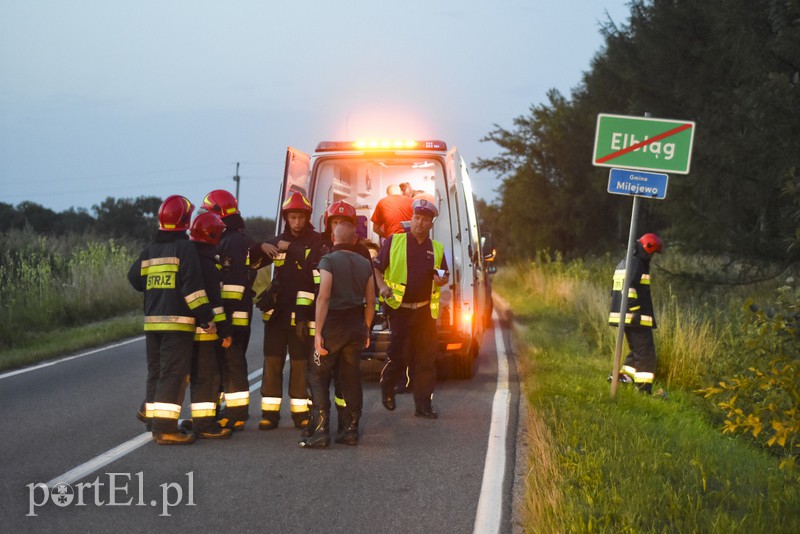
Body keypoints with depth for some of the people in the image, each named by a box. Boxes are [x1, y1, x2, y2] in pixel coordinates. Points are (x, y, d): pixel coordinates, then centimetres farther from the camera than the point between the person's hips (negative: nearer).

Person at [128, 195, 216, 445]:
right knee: (173, 374, -8)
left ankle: (156, 424, 19)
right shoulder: (184, 248, -10)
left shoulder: (150, 250, 11)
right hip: (178, 322, -7)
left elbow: (134, 278, 15)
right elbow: (192, 287, -17)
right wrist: (206, 318, -14)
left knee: (156, 372, 15)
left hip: (152, 321, 7)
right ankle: (165, 429, -13)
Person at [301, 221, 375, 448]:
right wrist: (366, 329, 21)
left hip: (334, 326, -5)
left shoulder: (329, 261, -9)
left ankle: (321, 431, -11)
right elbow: (370, 301, 11)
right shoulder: (365, 264, 8)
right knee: (351, 378, 11)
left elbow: (323, 297, -17)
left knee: (319, 378, -1)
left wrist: (318, 332, -17)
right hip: (356, 327, 5)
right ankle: (352, 430, 12)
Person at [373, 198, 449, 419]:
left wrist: (442, 280, -3)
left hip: (425, 310, 3)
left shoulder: (437, 249, 12)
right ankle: (387, 386, 23)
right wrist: (382, 286, -12)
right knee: (396, 353, -7)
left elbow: (445, 275, 21)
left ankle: (423, 404, 7)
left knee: (427, 356, 1)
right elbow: (377, 267, 5)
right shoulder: (394, 242, 2)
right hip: (399, 307, -3)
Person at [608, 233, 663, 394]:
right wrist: (635, 312, -23)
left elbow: (616, 290, 22)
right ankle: (644, 389, -7)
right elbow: (629, 290, -23)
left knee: (637, 351, 19)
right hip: (637, 319, -10)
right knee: (646, 353, -6)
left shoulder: (624, 263, 19)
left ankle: (623, 376, 13)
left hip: (623, 317, 10)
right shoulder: (637, 264, -13)